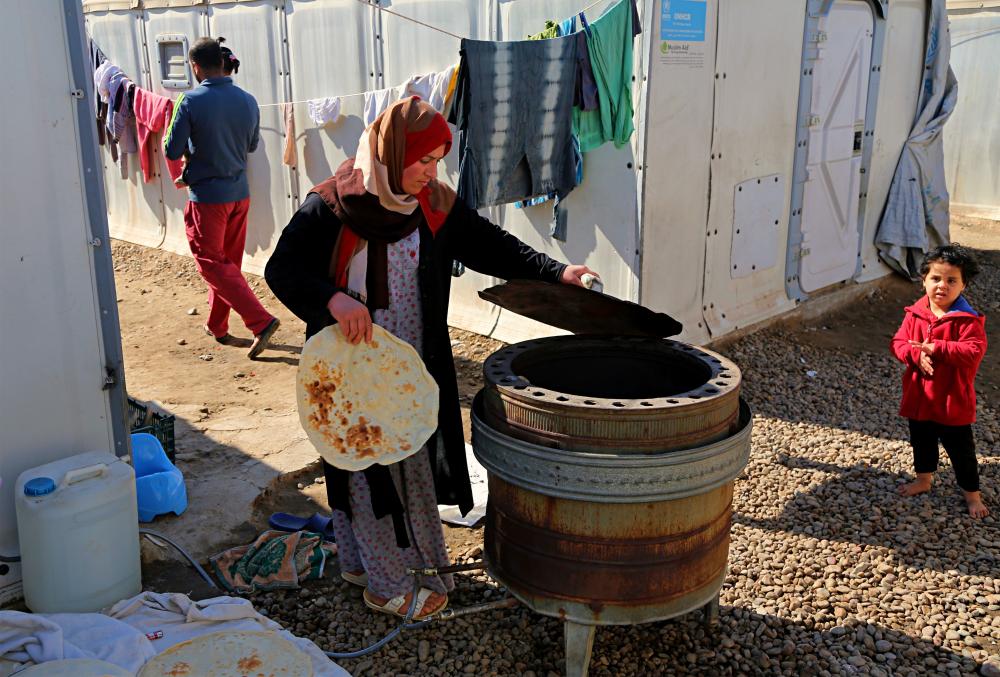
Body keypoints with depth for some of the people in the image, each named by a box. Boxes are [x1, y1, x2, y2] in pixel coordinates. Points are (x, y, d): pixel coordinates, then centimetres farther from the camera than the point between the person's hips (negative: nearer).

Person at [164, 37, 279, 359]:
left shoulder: (190, 102, -16)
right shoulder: (247, 100, 1)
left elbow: (172, 151, -11)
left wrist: (169, 131, 9)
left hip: (207, 196, -6)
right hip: (239, 193, 6)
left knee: (213, 264, 1)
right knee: (228, 261, 17)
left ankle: (261, 321, -12)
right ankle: (217, 326, 29)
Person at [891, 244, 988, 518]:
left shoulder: (967, 319, -15)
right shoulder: (915, 313, -1)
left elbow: (973, 351, -25)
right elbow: (899, 342, -1)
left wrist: (935, 348, -29)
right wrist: (917, 355, -22)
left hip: (953, 398, -4)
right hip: (919, 395, 5)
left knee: (960, 448, 7)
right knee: (921, 441, 22)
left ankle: (972, 494, 24)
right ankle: (923, 479, 43)